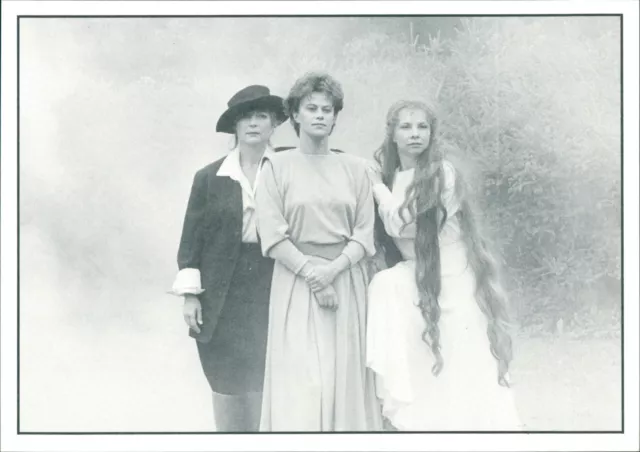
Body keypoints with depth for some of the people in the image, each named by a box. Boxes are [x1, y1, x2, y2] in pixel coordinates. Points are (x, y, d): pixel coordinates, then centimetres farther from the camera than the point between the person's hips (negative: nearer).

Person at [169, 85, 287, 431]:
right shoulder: (210, 178, 5)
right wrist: (190, 294, -2)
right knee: (227, 382, 2)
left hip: (272, 291, 0)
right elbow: (192, 237, 5)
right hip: (222, 296, 1)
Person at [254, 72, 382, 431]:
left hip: (346, 281, 2)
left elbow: (365, 233, 2)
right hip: (296, 283, -2)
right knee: (300, 383, -5)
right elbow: (272, 235, -5)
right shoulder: (277, 166, 2)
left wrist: (332, 269, -12)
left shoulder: (354, 168, 8)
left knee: (345, 377, 3)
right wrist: (312, 272, -13)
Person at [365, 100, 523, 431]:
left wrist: (378, 185, -8)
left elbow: (401, 223, -19)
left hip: (454, 278, -6)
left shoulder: (442, 173, -13)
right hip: (418, 279, 6)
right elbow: (388, 232, 4)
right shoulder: (391, 177, 6)